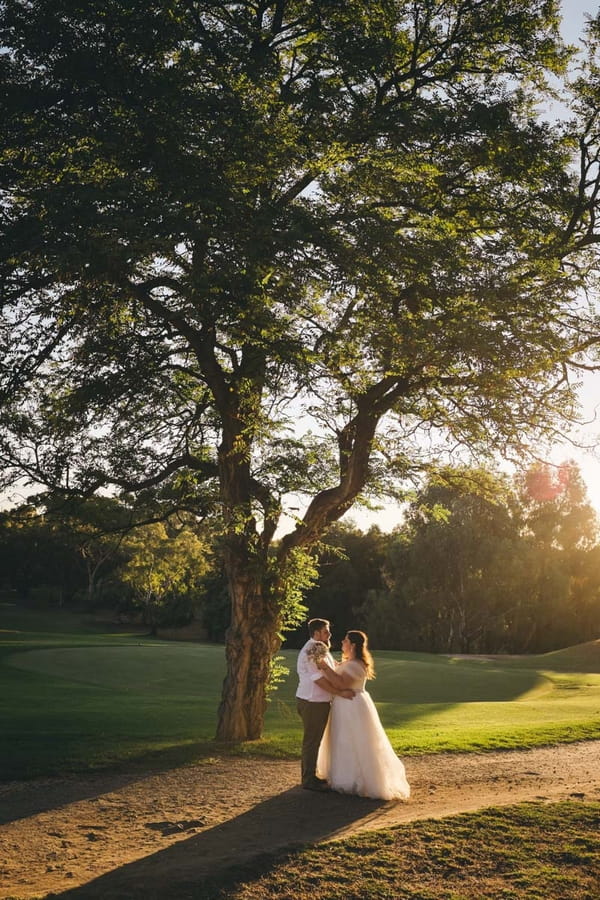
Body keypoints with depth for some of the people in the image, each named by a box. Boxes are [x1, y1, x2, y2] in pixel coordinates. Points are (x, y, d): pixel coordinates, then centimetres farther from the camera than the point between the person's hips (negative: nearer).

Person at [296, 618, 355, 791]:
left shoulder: (321, 649, 14)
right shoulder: (310, 651, -20)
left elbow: (331, 671, 22)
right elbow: (319, 679, -24)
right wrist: (340, 692, -23)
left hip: (319, 702, 10)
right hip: (312, 703, -10)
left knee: (314, 740, 18)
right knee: (311, 741, -1)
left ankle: (310, 776, 29)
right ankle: (309, 780, 8)